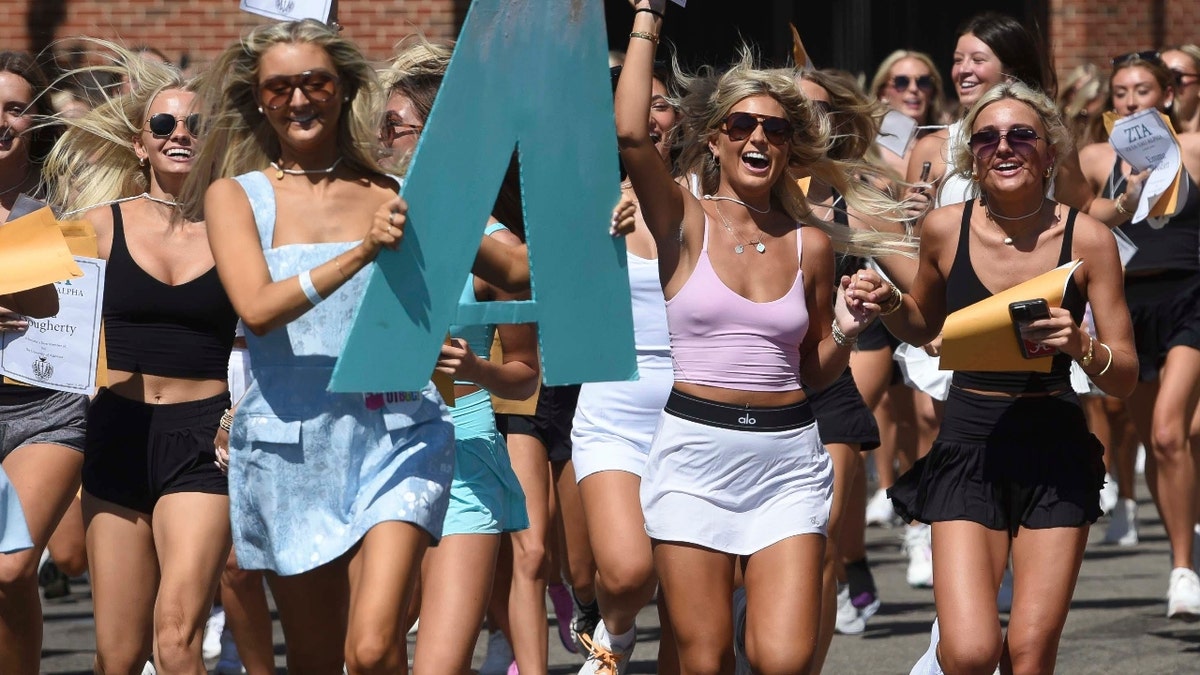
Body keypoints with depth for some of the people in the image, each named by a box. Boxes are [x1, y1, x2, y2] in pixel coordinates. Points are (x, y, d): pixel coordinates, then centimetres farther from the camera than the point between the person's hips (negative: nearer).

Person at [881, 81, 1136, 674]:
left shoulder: (1088, 240, -7)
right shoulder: (946, 229, -3)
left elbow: (1124, 377, -4)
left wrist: (1079, 345, -25)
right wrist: (887, 307, -5)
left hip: (1055, 452, 0)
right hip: (968, 446, 0)